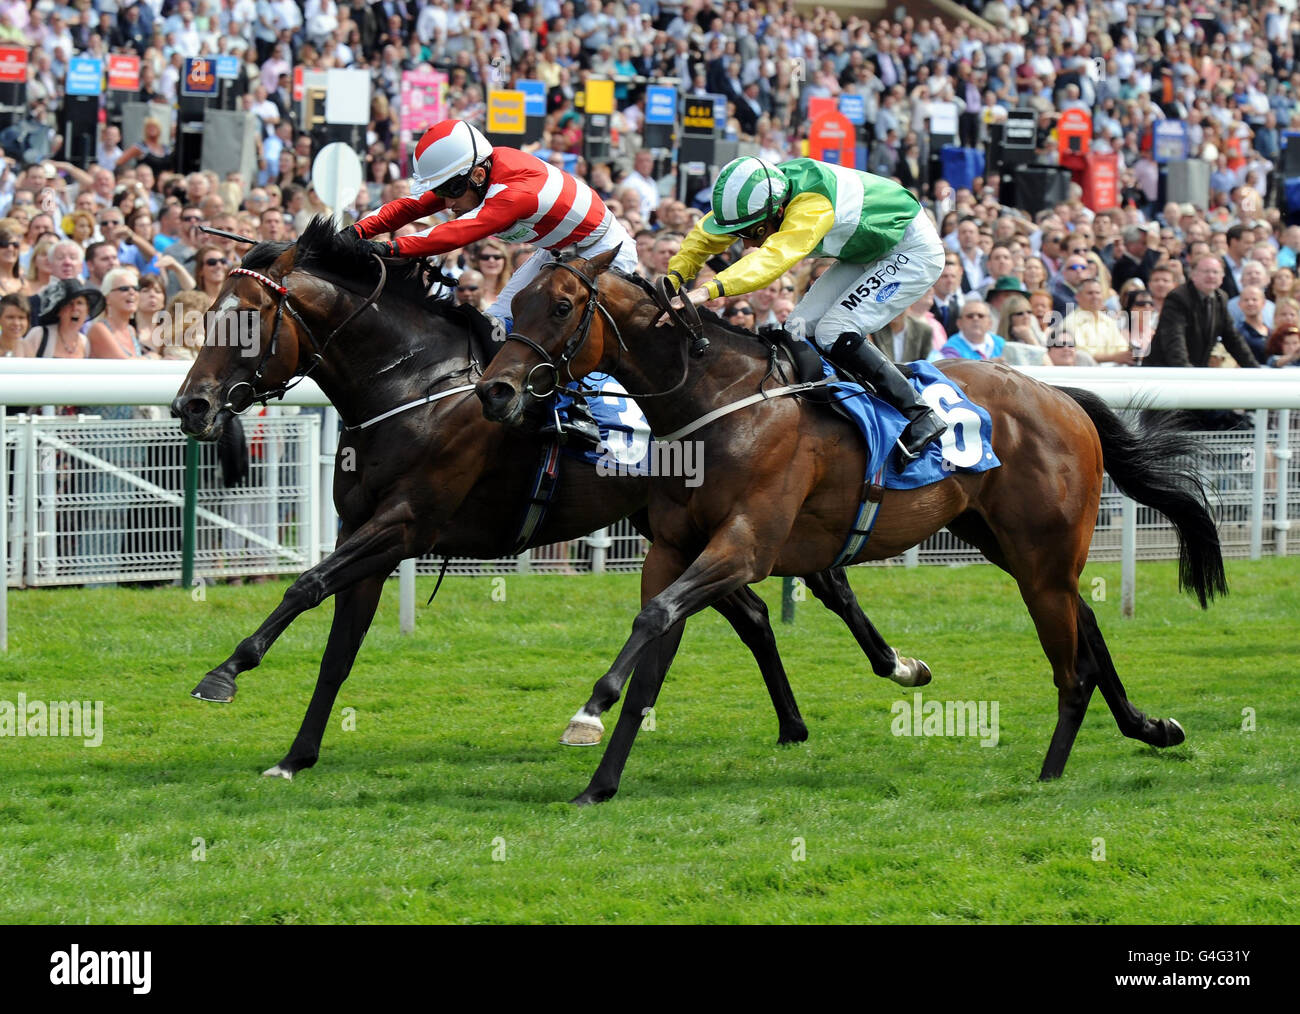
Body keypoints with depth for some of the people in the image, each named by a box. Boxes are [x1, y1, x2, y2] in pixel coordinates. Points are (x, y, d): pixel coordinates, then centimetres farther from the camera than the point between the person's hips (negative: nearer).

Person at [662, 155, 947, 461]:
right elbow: (705, 235, -3)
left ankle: (921, 418, -14)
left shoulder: (812, 205, -38)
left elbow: (775, 257, -52)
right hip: (866, 253, 9)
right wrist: (674, 278, -21)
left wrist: (708, 291, -62)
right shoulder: (758, 199, -14)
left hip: (914, 252, -9)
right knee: (800, 331, -3)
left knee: (832, 334, -21)